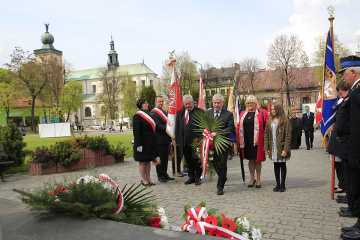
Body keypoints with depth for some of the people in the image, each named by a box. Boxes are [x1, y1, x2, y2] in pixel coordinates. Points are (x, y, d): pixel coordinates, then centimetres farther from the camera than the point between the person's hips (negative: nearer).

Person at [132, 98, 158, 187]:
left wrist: (153, 141, 16)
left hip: (150, 142, 8)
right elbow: (136, 132, -16)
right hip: (143, 142, -8)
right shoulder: (137, 116, -12)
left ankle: (148, 179, 20)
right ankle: (143, 180, 12)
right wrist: (139, 145, -20)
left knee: (148, 160, 12)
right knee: (142, 161, 3)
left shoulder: (147, 115, 14)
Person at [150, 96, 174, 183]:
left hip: (166, 139, 8)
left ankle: (164, 174, 24)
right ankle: (160, 176, 9)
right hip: (159, 139, -8)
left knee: (165, 158, 14)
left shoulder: (165, 112, 19)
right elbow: (157, 125, -18)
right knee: (160, 158, 0)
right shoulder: (153, 113, -9)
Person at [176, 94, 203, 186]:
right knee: (188, 161, 13)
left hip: (196, 141, -4)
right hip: (184, 142, 5)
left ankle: (198, 177, 20)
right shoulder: (180, 113, 10)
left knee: (196, 160, 6)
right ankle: (191, 176, 27)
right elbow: (177, 127, 11)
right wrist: (178, 140, 5)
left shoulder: (199, 112, -5)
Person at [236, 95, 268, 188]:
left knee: (257, 159, 6)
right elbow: (239, 127, 9)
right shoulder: (243, 114, 10)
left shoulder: (262, 113, -1)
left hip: (257, 141, -3)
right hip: (246, 141, 3)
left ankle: (258, 179, 21)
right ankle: (252, 179, 23)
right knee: (251, 159, 11)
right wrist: (237, 140, 3)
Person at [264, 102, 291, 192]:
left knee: (282, 165, 9)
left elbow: (288, 136, -13)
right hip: (273, 149, 4)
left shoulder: (285, 121, -10)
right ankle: (277, 184, 22)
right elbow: (266, 134, 7)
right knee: (276, 166, 11)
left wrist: (286, 149, -17)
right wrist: (266, 148, 1)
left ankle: (282, 185, 20)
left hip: (281, 148, -4)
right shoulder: (270, 121, 6)